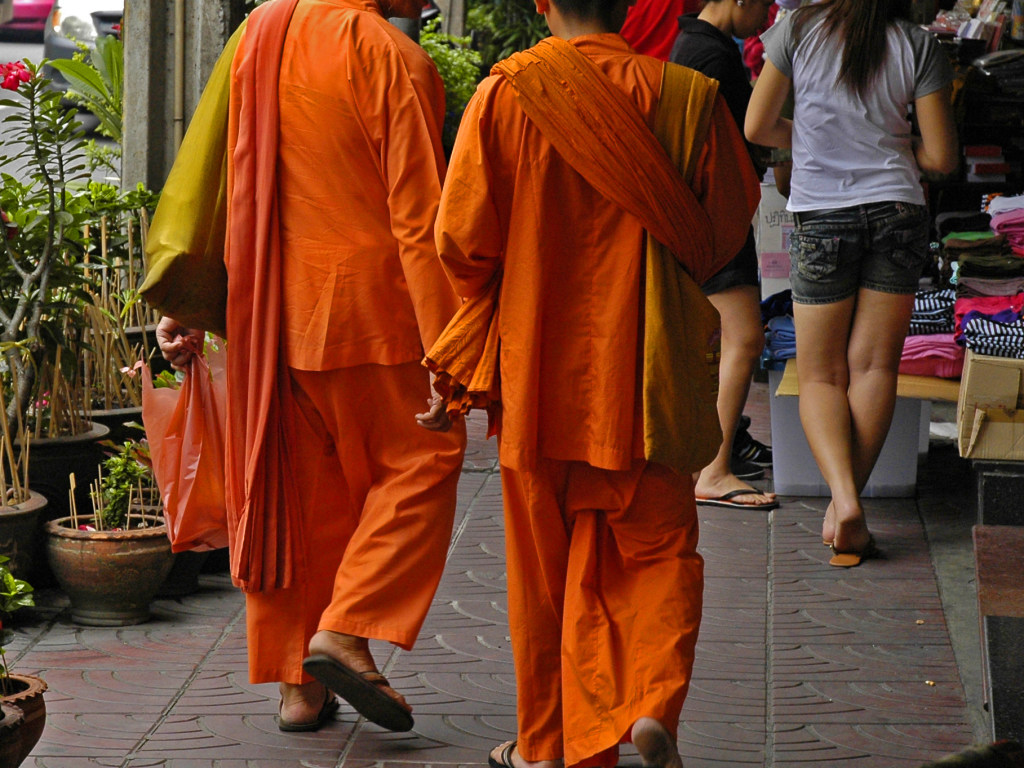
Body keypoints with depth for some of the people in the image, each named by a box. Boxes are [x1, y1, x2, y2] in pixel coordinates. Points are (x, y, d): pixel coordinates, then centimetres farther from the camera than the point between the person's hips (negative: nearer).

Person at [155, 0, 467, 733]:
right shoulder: (393, 60, -13)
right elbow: (418, 221, -16)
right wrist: (450, 347, -14)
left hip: (266, 309, 6)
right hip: (363, 305, -6)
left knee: (295, 487, 12)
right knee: (421, 458, 9)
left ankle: (300, 685, 15)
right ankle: (346, 629, -5)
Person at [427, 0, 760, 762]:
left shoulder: (506, 93, -10)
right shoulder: (686, 97, -5)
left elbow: (462, 241, -9)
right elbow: (726, 231, 3)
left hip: (539, 370, 0)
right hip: (646, 373, 0)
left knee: (543, 562, 13)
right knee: (659, 549, 12)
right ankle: (654, 702, -10)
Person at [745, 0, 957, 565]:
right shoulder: (917, 46, -3)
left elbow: (757, 128, 2)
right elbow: (942, 156, -1)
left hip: (818, 216, 0)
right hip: (897, 209, 0)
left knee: (820, 374, 7)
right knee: (874, 365, 6)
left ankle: (844, 496, -15)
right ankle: (844, 509, -1)